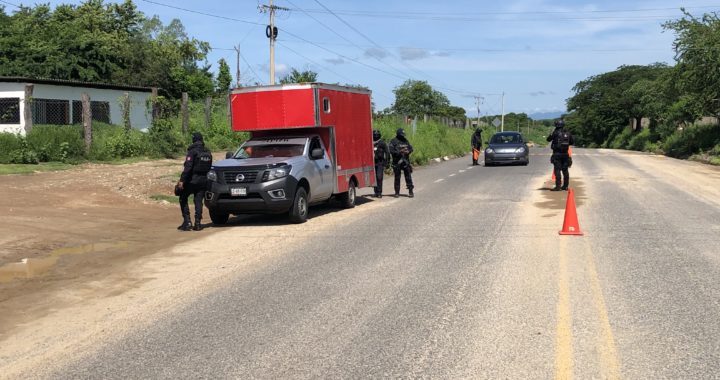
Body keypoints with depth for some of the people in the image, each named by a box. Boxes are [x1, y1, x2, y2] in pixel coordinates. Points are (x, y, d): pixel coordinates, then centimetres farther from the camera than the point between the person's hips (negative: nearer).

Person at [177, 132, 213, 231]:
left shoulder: (192, 151, -13)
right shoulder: (208, 152, 9)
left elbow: (187, 167, -20)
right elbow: (209, 167, 14)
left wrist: (182, 180, -20)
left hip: (192, 180, -5)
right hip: (203, 180, 5)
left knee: (183, 199, 8)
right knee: (198, 201, 9)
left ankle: (187, 222, -1)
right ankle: (198, 223, 3)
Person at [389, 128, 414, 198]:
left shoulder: (405, 141, 11)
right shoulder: (393, 141, -4)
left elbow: (411, 148, 13)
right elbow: (391, 151, -12)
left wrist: (408, 151, -10)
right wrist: (399, 152, -23)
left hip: (406, 161, 3)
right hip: (397, 162, -3)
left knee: (408, 177, 1)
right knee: (397, 178, 5)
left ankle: (410, 191, 6)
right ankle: (397, 192, 13)